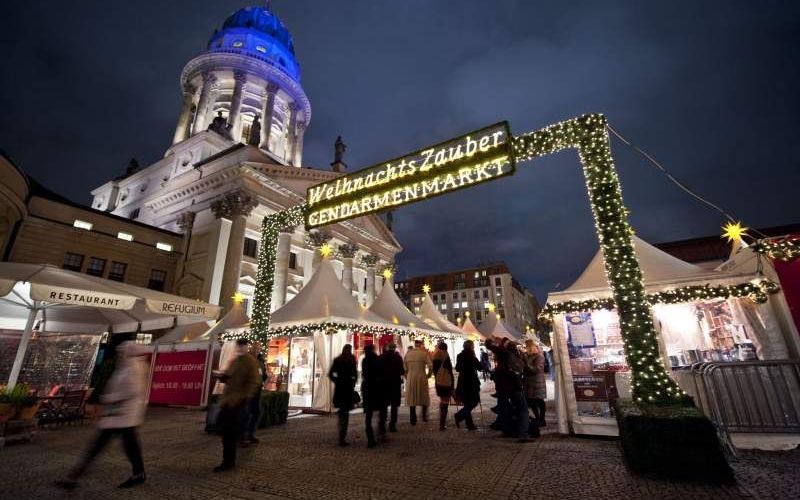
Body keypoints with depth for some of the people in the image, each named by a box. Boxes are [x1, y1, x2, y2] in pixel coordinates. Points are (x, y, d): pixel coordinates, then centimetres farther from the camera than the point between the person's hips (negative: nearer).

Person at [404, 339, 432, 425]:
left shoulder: (408, 354, 1)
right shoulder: (424, 353, -7)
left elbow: (404, 367, 3)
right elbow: (430, 366, -13)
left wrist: (407, 378, 13)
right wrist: (428, 375, 2)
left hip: (410, 379, 2)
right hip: (422, 378, -2)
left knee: (412, 399, 9)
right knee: (424, 398, 16)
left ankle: (413, 420, 10)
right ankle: (424, 417, 17)